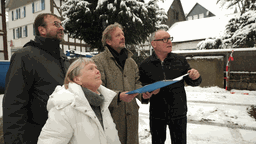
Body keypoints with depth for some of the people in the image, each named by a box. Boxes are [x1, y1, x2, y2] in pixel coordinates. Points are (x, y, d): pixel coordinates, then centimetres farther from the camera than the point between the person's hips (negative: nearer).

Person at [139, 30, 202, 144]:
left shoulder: (180, 60, 0)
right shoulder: (145, 65, -5)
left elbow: (191, 82, 7)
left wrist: (195, 78, -15)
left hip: (178, 113, 1)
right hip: (157, 114, 0)